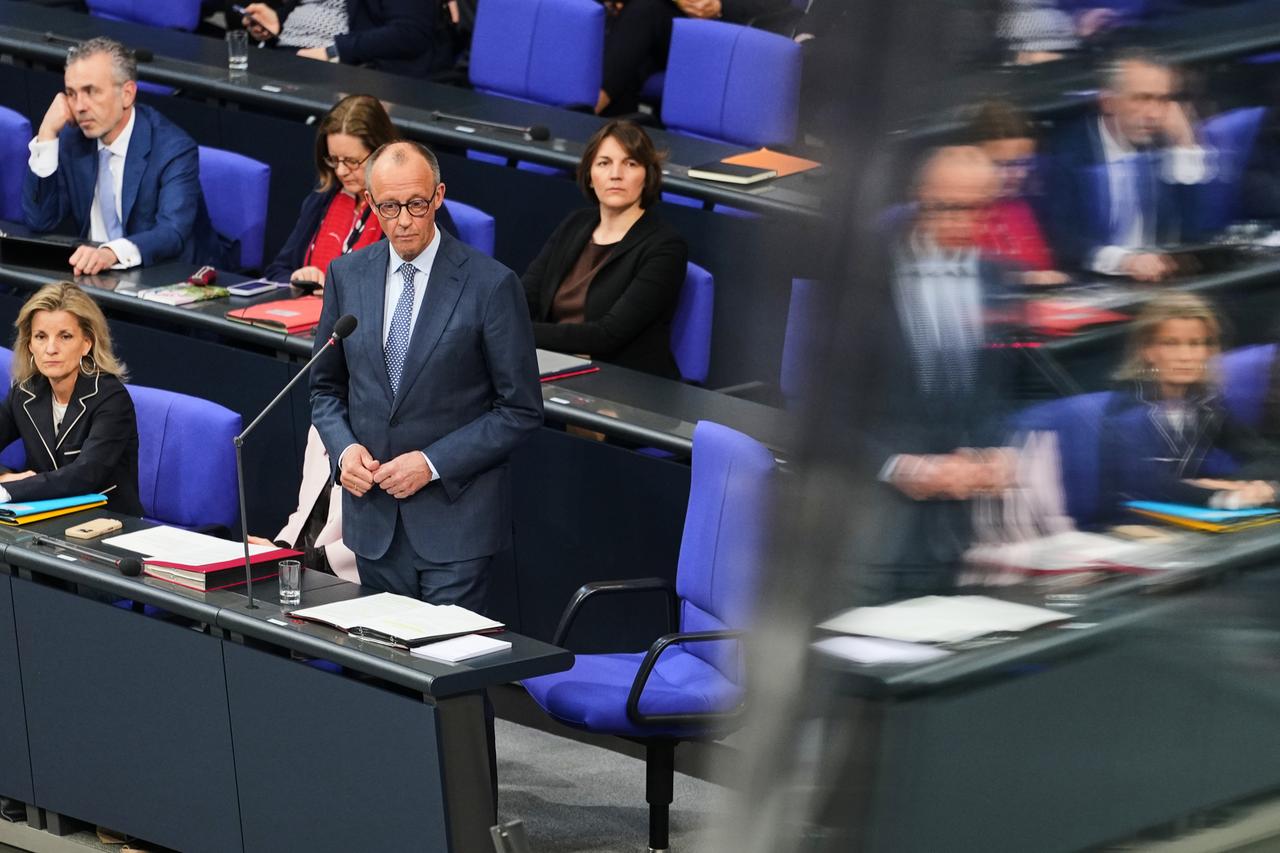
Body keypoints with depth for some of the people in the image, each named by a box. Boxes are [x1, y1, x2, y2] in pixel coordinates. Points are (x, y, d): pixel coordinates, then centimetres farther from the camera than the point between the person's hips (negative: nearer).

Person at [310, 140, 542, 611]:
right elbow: (326, 386, 16)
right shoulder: (347, 275, 5)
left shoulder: (491, 284, -9)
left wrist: (433, 463, -14)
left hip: (455, 519, -4)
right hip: (372, 517, 4)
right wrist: (343, 447, -4)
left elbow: (521, 410, -6)